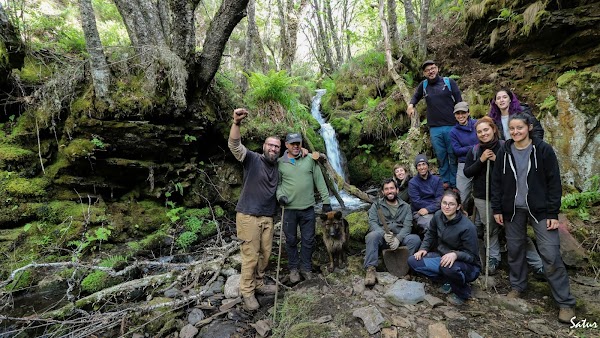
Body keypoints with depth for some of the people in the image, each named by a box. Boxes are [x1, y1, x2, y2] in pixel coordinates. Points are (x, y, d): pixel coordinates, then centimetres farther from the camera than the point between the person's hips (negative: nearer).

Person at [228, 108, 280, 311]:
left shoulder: (278, 166, 11)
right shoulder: (252, 159, -6)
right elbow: (234, 145, -23)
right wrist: (236, 123, -41)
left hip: (267, 217, 6)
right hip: (248, 216, -6)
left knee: (265, 254, 13)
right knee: (250, 256, 0)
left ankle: (259, 284, 32)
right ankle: (247, 292, 16)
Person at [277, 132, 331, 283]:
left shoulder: (310, 159, 0)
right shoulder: (280, 163, 0)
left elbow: (319, 181, 1)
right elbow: (277, 183, 7)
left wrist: (326, 201, -1)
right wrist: (280, 195, -13)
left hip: (308, 208, 1)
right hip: (289, 209, 0)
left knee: (308, 240, 10)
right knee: (291, 240, 11)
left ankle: (306, 268, 29)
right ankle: (293, 268, 30)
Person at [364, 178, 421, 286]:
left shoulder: (405, 206, 14)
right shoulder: (376, 205, 11)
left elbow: (407, 225, 0)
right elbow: (372, 223, -4)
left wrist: (398, 238, -21)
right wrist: (384, 234, -25)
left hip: (400, 238, 1)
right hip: (382, 238, -1)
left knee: (415, 239, -26)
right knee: (373, 235, -33)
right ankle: (370, 269, -30)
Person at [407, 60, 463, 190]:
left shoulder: (449, 82, 2)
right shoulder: (423, 85, 7)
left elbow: (459, 102, 3)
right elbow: (416, 96, 25)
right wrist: (411, 104, 2)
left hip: (451, 126, -2)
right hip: (434, 129, 2)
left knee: (453, 156, 3)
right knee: (441, 156, 9)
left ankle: (454, 183, 13)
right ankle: (445, 181, 21)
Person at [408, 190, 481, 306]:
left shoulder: (467, 227, -26)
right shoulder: (438, 216, -9)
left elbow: (472, 255, -20)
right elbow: (430, 234, 11)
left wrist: (455, 254, -40)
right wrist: (423, 248, -3)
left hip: (468, 266, -6)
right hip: (442, 257, 6)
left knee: (449, 268, -40)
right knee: (413, 260, -11)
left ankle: (462, 293, -4)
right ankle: (448, 282, 3)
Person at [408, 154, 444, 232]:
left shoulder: (437, 180, 9)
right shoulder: (412, 183, 0)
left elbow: (440, 199, -1)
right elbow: (417, 203, -5)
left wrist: (428, 209, -16)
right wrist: (435, 204, -6)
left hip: (436, 210, 4)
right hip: (420, 212, -3)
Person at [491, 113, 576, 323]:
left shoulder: (543, 150, -5)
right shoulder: (504, 152, 2)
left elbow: (554, 182, -5)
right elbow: (496, 182, 6)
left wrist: (553, 213, -8)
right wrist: (497, 209, 3)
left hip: (540, 209, -3)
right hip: (513, 210, 3)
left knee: (551, 254, -5)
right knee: (514, 249, 10)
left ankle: (565, 302, 9)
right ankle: (517, 286, 29)